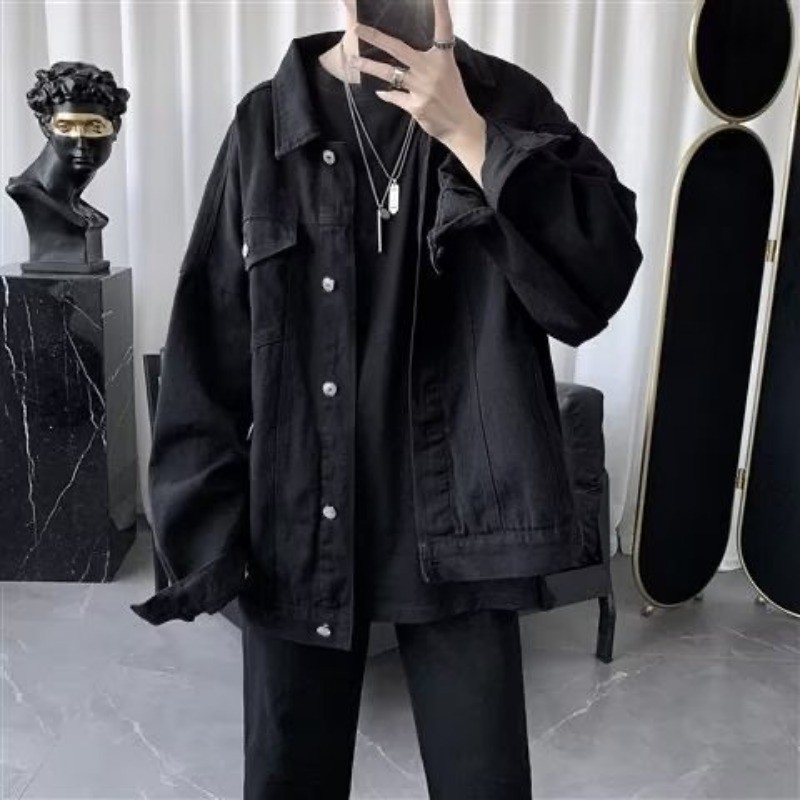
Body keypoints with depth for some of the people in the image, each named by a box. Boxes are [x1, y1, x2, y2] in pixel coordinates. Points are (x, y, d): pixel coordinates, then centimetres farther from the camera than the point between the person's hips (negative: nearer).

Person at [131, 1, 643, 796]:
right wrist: (208, 528, -3)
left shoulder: (505, 102, 0)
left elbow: (602, 273, -15)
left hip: (458, 521, 0)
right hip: (297, 523, 1)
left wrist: (464, 131, -20)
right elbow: (208, 345, 0)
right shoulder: (268, 124, 0)